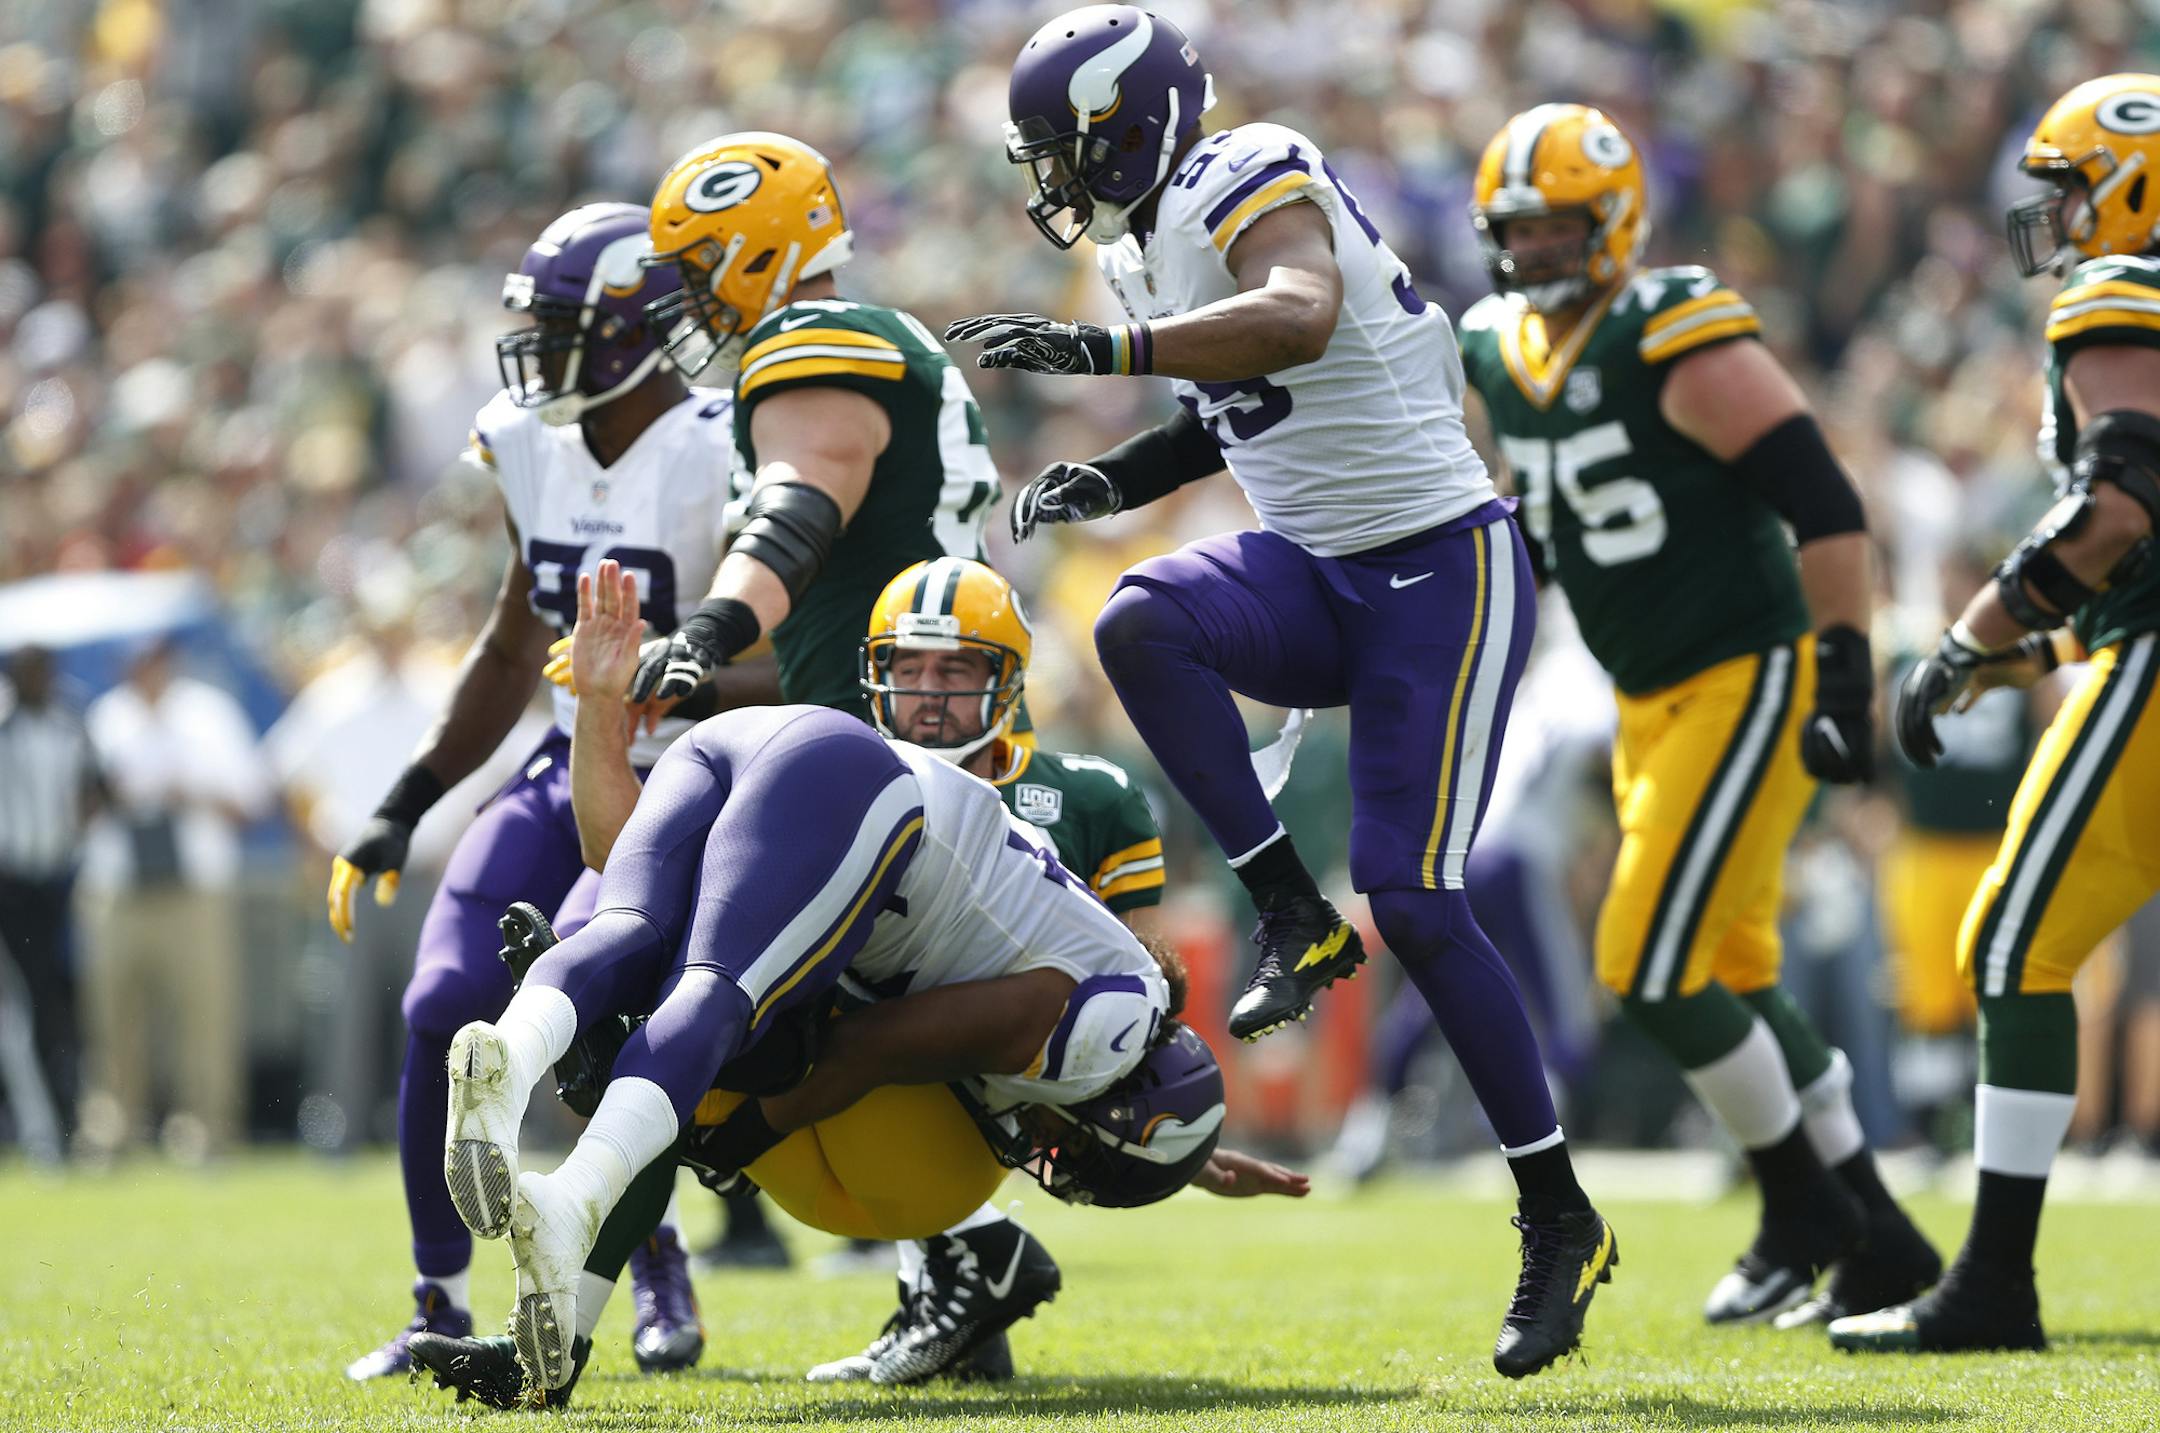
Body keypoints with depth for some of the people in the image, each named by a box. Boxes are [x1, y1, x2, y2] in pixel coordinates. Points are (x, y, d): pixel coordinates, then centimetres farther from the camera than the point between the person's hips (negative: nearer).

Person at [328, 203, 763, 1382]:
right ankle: (440, 1304, 6)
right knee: (444, 1010, -8)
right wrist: (404, 808, 16)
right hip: (570, 769, 7)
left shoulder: (725, 464, -19)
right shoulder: (537, 453, 4)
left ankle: (660, 1277, 0)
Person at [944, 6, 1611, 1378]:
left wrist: (1105, 349, -47)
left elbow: (1297, 322, -39)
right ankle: (1296, 918, -12)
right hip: (1316, 569, 8)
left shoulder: (1250, 187, -17)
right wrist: (1116, 478, 7)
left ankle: (1563, 1218, 1)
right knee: (1142, 626, -23)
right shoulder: (1142, 244, 10)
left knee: (1414, 897, -12)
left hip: (1440, 568, -8)